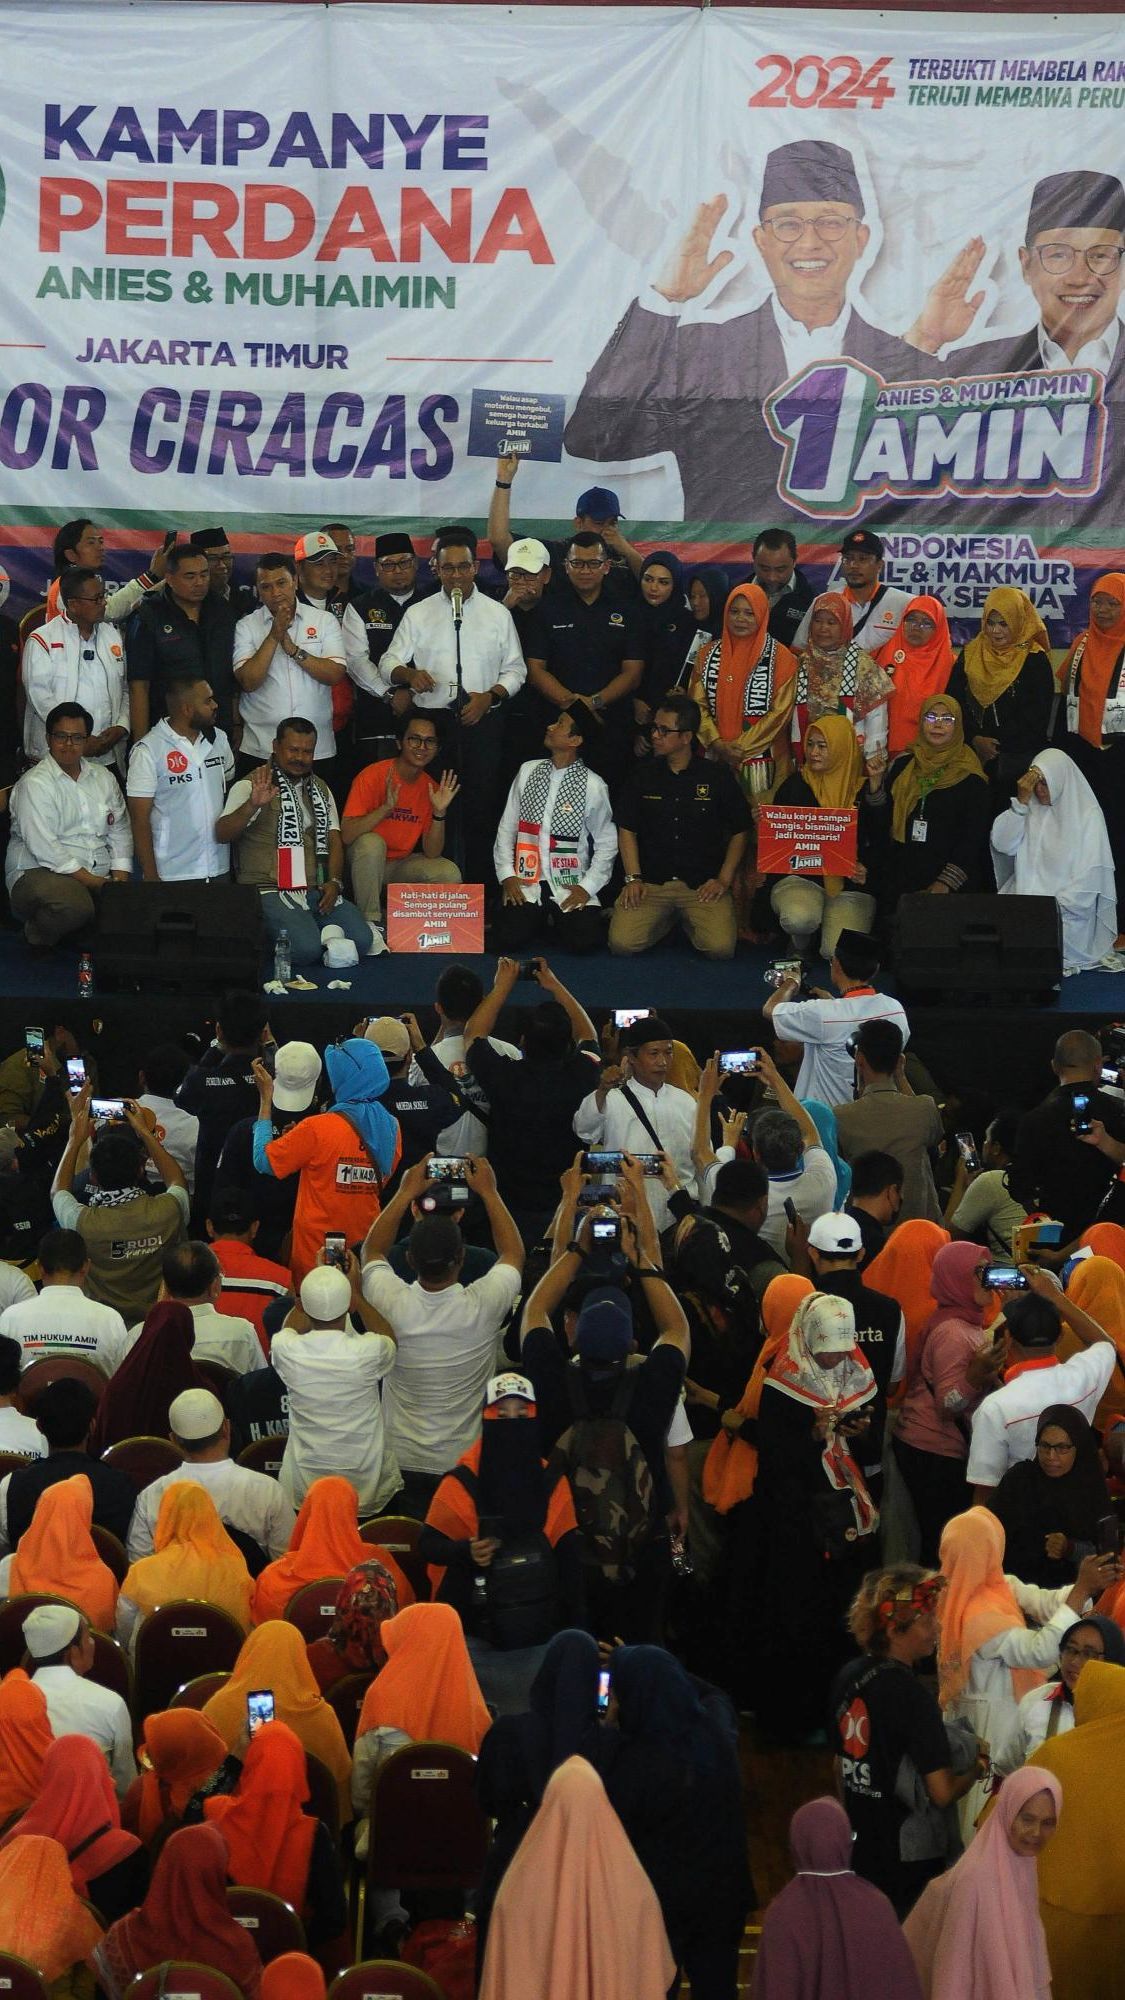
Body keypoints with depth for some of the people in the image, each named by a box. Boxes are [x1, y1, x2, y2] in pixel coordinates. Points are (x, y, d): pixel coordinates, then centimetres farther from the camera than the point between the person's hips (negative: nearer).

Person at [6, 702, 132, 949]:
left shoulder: (103, 777, 16)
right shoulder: (34, 784, -6)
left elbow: (120, 831, 18)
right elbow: (43, 848, -15)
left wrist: (120, 878, 1)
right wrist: (93, 882, -17)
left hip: (98, 878, 6)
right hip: (39, 872, -6)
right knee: (74, 905, -38)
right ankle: (38, 934, -5)